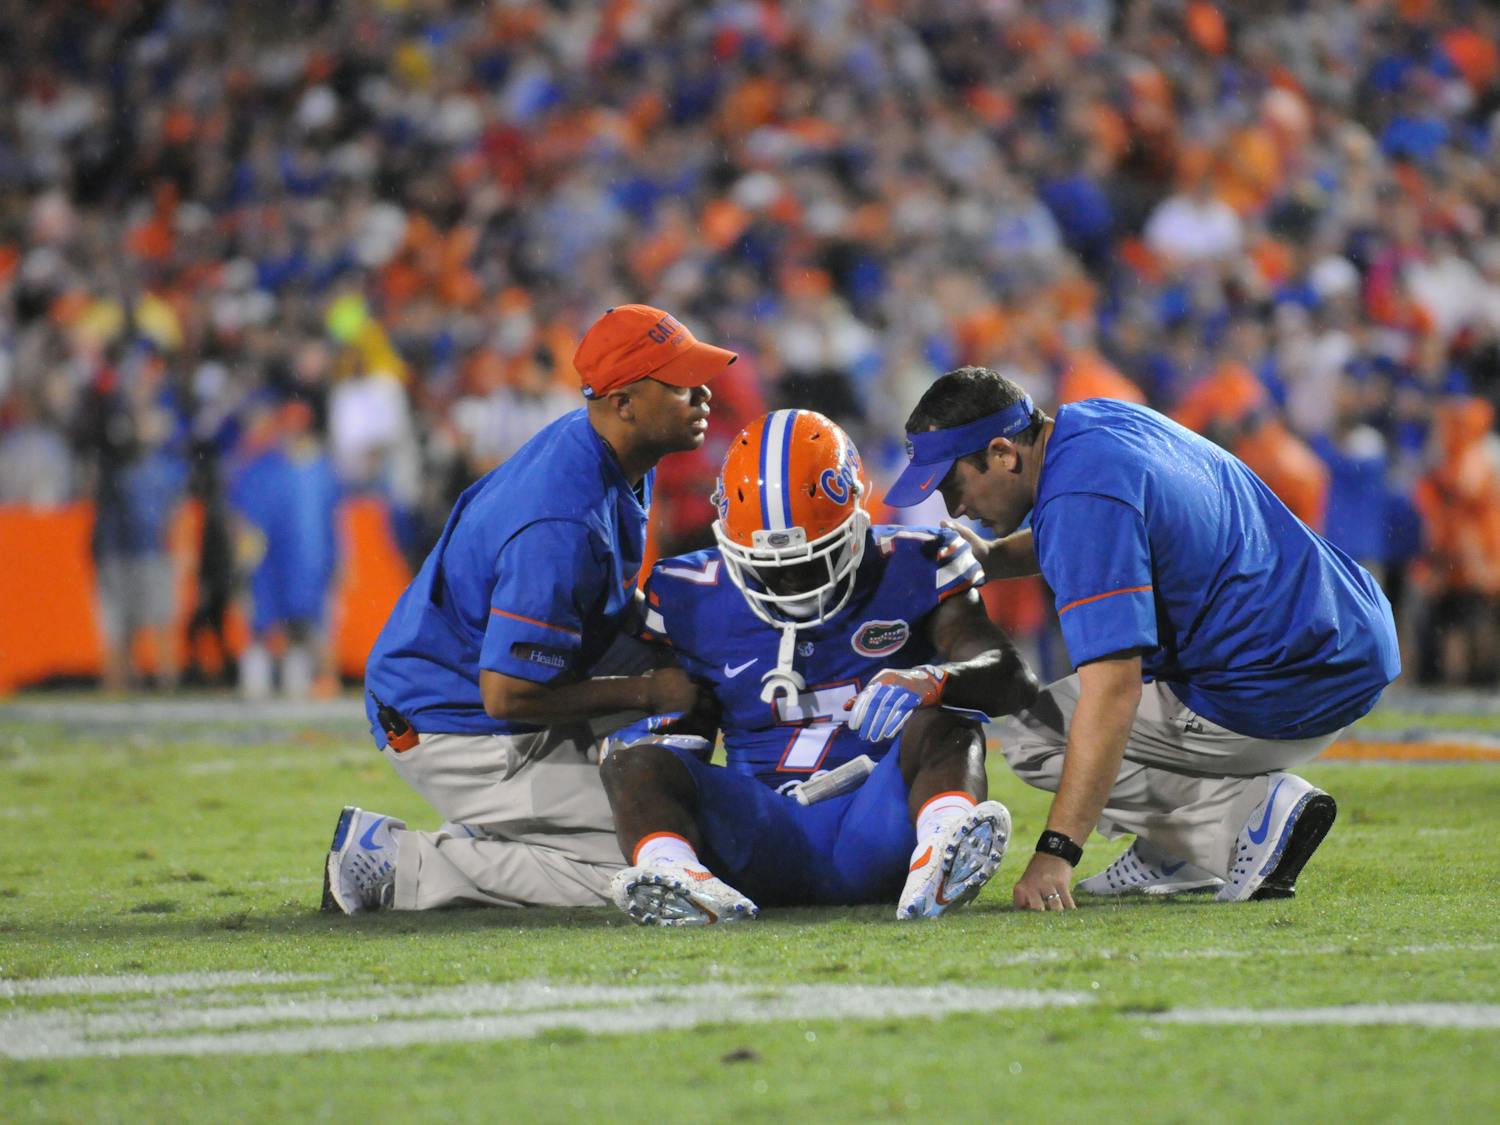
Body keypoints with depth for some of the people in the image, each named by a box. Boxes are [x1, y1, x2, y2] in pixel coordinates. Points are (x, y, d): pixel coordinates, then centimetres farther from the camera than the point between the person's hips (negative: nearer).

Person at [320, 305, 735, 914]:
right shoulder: (561, 526, -31)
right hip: (454, 727, -10)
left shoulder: (603, 448, 0)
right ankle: (397, 861, -6)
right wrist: (645, 692, -17)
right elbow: (507, 696, -27)